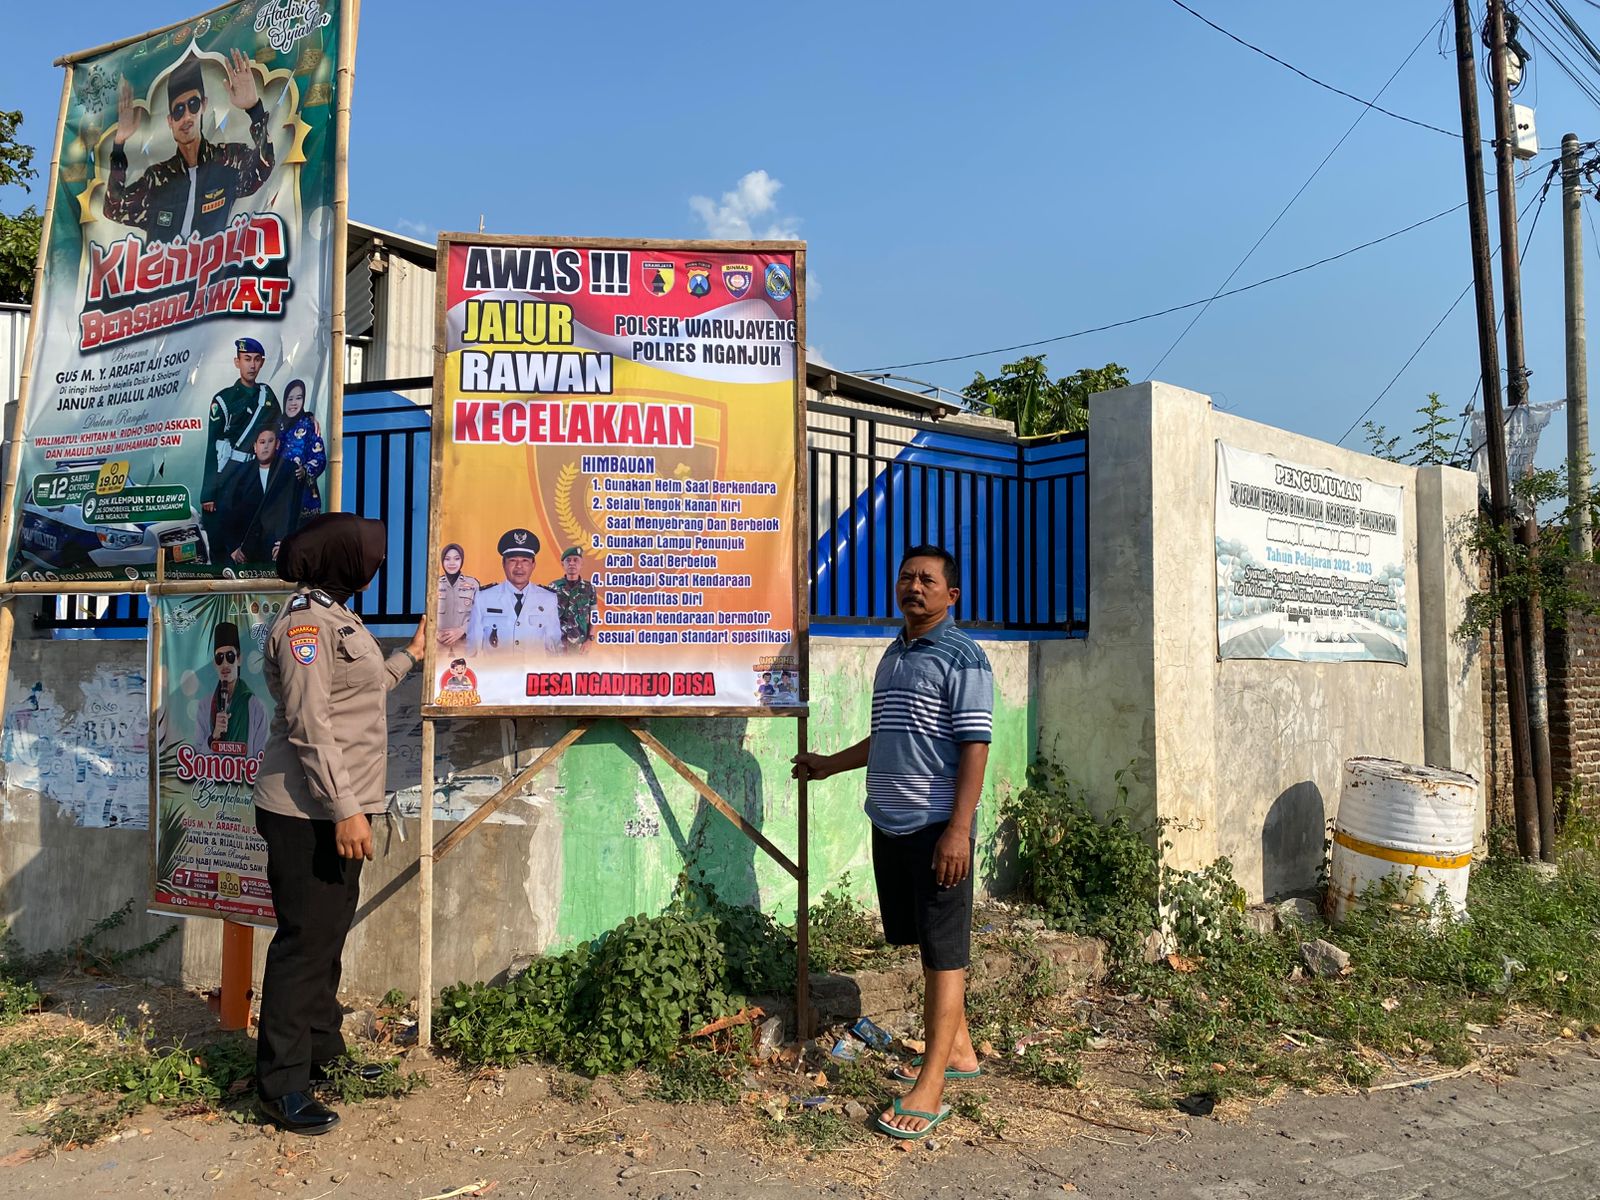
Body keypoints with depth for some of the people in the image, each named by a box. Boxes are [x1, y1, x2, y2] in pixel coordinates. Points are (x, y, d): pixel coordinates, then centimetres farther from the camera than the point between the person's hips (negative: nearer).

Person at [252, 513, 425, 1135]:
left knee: (329, 933, 17)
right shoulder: (305, 621, -16)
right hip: (309, 814, -10)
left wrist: (408, 657, 38)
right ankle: (282, 1086, 5)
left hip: (338, 807, 10)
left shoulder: (337, 616, 15)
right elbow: (309, 726, -22)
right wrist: (344, 810, -24)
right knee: (305, 939, -4)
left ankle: (323, 1051, 30)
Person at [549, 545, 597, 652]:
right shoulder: (553, 587, 2)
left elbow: (593, 617, 5)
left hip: (581, 643, 1)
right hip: (557, 642, -1)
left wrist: (590, 639, -4)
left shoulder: (589, 588, 4)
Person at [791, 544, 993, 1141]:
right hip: (889, 824, 8)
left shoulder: (962, 657, -9)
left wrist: (959, 827, -21)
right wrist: (828, 764, 32)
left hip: (937, 827, -8)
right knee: (926, 943, 16)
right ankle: (958, 1049, 32)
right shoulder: (892, 655, 16)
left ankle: (930, 1087, 5)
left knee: (944, 950, 0)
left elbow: (974, 746, -15)